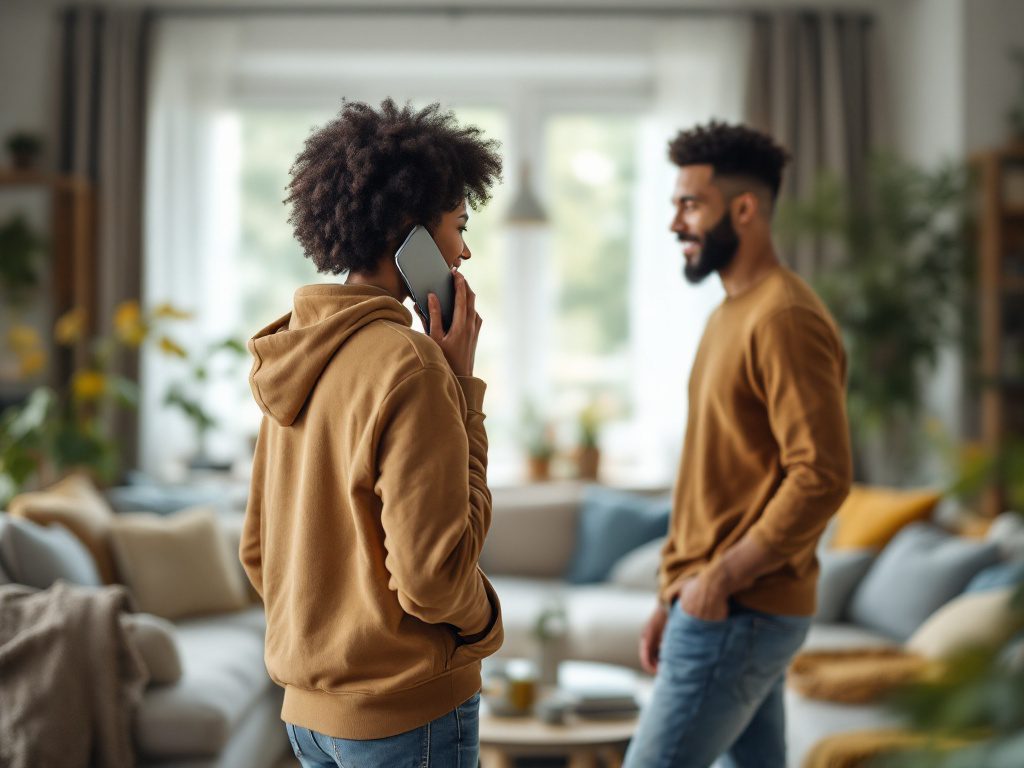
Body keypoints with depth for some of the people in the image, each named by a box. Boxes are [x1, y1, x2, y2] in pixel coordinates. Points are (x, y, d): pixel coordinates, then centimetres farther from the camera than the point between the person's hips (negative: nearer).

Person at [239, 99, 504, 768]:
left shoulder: (292, 356, 5)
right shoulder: (410, 368, -20)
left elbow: (258, 550, 12)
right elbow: (432, 579, -21)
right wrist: (463, 392, -13)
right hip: (409, 711, -7)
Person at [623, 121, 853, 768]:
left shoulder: (784, 319, -16)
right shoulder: (731, 315, 16)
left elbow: (822, 478, -23)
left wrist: (721, 579, -19)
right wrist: (674, 598, 16)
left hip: (738, 614, -10)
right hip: (733, 610, 10)